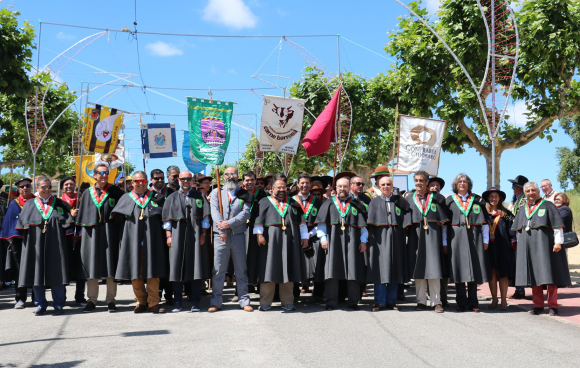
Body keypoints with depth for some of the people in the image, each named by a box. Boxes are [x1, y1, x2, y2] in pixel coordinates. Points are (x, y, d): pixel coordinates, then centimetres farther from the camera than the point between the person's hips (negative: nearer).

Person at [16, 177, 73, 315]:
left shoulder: (59, 204, 10)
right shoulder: (30, 205, 10)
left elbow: (66, 223, 10)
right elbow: (24, 225, 6)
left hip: (55, 245, -1)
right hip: (36, 245, 1)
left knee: (56, 275, -1)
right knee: (37, 274, 3)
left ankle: (58, 305, 6)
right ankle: (40, 305, 14)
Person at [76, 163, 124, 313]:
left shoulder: (115, 192, 5)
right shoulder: (87, 193, 11)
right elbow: (82, 215, 12)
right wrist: (81, 232, 5)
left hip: (109, 232, -2)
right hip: (92, 233, 2)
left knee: (110, 265, 0)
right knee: (92, 266, 5)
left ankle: (111, 300, 7)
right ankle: (92, 300, 13)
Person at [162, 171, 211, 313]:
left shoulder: (199, 196, 11)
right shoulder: (172, 198, 13)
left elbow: (205, 216, 6)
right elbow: (167, 219, 8)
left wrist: (203, 234, -4)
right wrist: (168, 235, -2)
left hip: (195, 236, -1)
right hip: (177, 236, 1)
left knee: (196, 268, -2)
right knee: (177, 268, 0)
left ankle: (195, 303, 4)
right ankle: (178, 302, 8)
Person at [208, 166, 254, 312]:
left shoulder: (244, 194, 9)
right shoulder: (216, 192, 9)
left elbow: (246, 213, -4)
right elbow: (214, 211, -2)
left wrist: (229, 223, -16)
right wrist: (222, 230, -14)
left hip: (238, 235, 0)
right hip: (220, 236, 0)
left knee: (241, 270, 5)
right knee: (218, 270, 2)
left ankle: (244, 301, 13)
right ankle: (216, 302, 10)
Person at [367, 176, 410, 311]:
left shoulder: (399, 201, 10)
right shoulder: (375, 202, 9)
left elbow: (405, 222, 7)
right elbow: (370, 224, 4)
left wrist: (405, 239, -2)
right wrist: (369, 239, -5)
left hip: (396, 239, 1)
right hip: (380, 239, -1)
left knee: (394, 270, 4)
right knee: (380, 270, -3)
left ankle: (391, 301, 11)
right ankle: (379, 302, 2)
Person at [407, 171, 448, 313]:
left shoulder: (436, 199, 7)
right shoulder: (409, 199, 10)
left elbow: (443, 222, 5)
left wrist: (444, 242, -1)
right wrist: (406, 239, 0)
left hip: (432, 236, -1)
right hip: (415, 237, 1)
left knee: (433, 268, -5)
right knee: (418, 269, 3)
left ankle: (436, 302, 0)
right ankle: (421, 301, 9)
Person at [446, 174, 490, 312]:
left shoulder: (477, 200, 9)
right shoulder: (450, 200, 8)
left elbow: (484, 221, 7)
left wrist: (485, 240, 0)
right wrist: (445, 242, -1)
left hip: (474, 238, 1)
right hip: (456, 239, 0)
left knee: (474, 270, 3)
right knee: (459, 270, 0)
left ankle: (473, 303, 10)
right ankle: (461, 303, 9)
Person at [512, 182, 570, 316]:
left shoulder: (547, 205, 0)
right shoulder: (523, 209, 16)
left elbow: (557, 225, -5)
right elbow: (518, 229, 22)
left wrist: (558, 242, -12)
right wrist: (520, 243, 15)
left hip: (544, 246, -5)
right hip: (528, 248, 5)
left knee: (549, 274, -5)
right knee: (534, 275, 5)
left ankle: (553, 305, 2)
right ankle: (538, 305, 11)